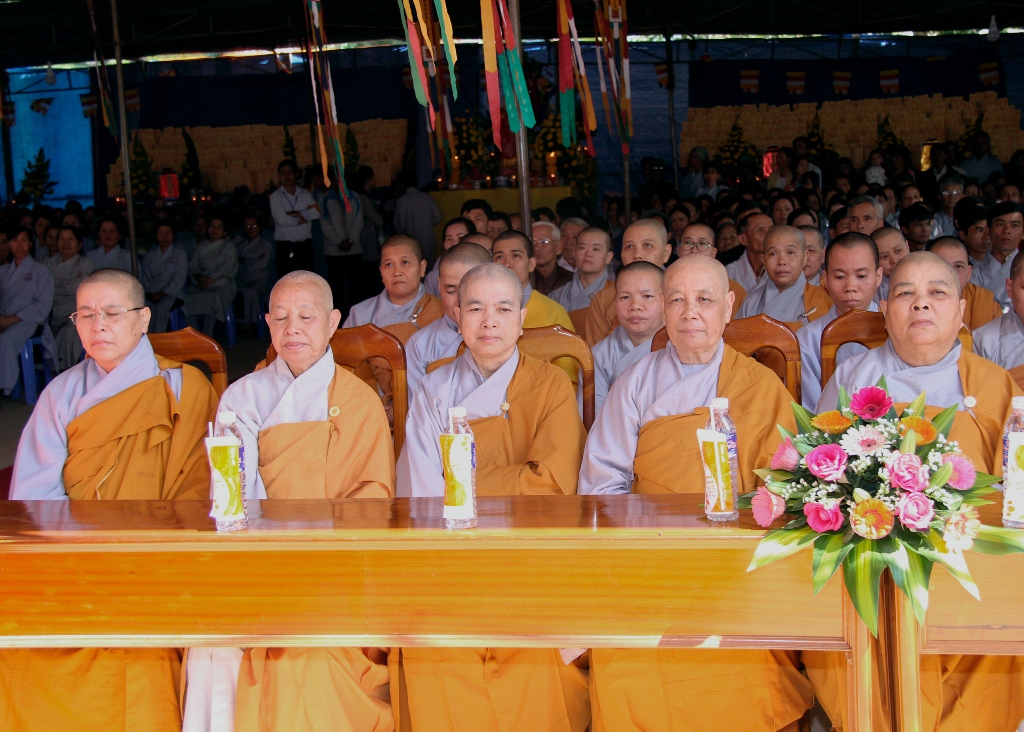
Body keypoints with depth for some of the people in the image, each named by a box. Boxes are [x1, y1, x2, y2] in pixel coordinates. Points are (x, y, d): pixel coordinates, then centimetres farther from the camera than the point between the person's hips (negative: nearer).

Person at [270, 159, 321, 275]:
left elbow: (316, 213, -7)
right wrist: (305, 216, -3)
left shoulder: (305, 194, 10)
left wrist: (293, 214, -13)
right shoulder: (275, 196, 0)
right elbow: (281, 219, -14)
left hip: (305, 245, 3)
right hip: (285, 247, -3)